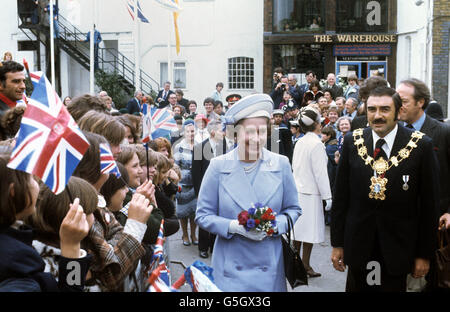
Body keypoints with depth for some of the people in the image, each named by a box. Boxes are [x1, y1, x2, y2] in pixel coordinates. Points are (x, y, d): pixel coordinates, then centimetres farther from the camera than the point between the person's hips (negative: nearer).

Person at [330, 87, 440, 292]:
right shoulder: (352, 142, -1)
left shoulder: (421, 145, -7)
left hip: (398, 246, -2)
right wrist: (337, 243, 3)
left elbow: (430, 204, -4)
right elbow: (340, 196, 3)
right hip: (358, 244, 2)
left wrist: (425, 253, -2)